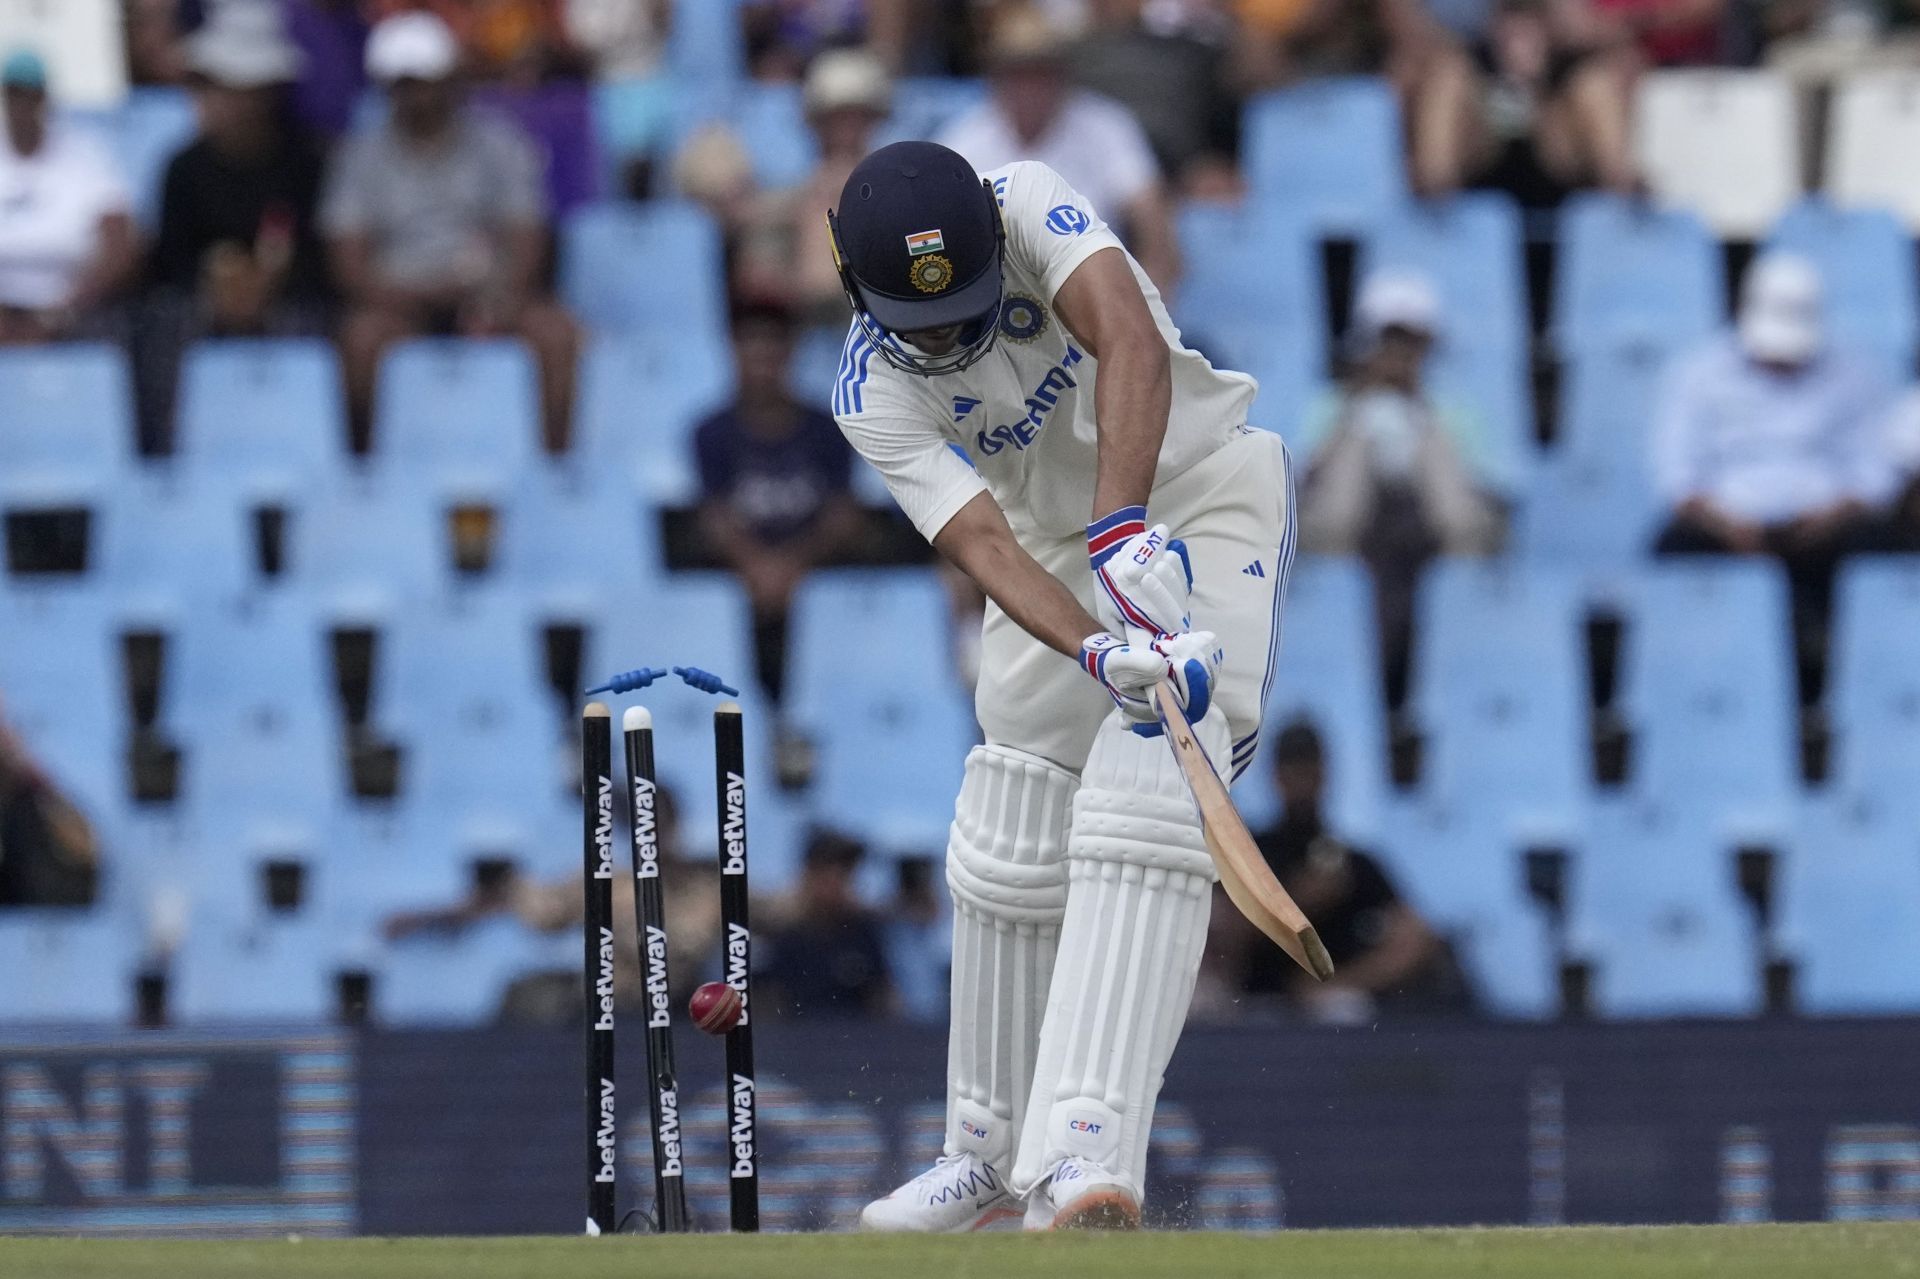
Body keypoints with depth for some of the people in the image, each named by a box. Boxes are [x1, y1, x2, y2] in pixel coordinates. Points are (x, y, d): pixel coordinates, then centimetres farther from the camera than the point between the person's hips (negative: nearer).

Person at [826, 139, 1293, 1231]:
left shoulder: (1031, 207, -24)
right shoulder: (874, 393, -17)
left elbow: (1134, 346, -40)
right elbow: (983, 543, -28)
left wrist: (1122, 531, -53)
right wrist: (1099, 653, -46)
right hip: (1060, 546, 4)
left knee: (1139, 813, -22)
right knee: (1008, 854, 4)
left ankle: (1086, 1158, -34)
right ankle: (992, 1154, 24)